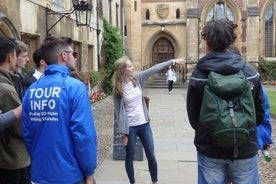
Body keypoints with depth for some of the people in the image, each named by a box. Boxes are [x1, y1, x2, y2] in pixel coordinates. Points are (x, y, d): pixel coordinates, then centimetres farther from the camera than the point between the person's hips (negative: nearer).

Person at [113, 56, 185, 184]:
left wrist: (173, 61, 2)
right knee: (130, 157, 12)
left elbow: (154, 69, 0)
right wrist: (122, 132, -11)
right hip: (130, 127, -4)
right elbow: (119, 111, -11)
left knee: (151, 155, 11)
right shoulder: (118, 90, -13)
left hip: (144, 124, 4)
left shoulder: (137, 77, -3)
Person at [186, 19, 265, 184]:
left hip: (210, 150, 0)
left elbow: (193, 116, -3)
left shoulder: (198, 75, -9)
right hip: (245, 148, 1)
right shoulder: (250, 72, -5)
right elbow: (260, 113, 2)